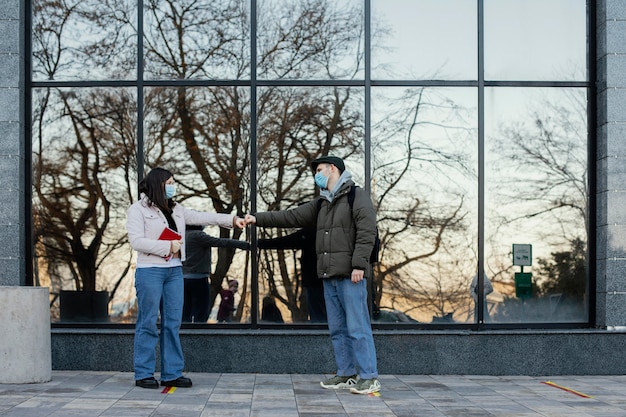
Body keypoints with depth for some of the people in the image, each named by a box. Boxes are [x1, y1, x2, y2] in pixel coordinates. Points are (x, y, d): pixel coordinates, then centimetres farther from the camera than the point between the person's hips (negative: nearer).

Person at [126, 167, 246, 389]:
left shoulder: (175, 209, 15)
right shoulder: (138, 210, -5)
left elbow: (201, 217, 12)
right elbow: (136, 241, -14)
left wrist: (232, 219, 5)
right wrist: (168, 246, -14)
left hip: (174, 271, 7)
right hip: (150, 271, -7)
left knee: (173, 324, 6)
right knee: (148, 324, -2)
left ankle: (172, 373, 11)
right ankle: (144, 374, 6)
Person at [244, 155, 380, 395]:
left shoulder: (357, 196, -4)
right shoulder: (321, 204, 20)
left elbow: (367, 232, -13)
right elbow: (291, 217, 17)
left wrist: (359, 265, -20)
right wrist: (259, 219, 9)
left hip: (350, 275, -8)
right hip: (329, 276, 8)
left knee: (357, 327, -7)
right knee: (337, 328, 10)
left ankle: (369, 377, -3)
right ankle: (346, 374, 17)